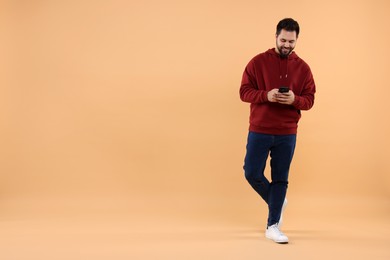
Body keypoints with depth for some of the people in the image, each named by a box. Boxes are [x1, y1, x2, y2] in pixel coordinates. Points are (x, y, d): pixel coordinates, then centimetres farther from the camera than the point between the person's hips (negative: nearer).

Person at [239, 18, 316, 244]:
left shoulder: (303, 68, 3)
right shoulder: (258, 62, -2)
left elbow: (309, 100, 4)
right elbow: (244, 91, -4)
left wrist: (294, 99, -18)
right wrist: (266, 95, -21)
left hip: (287, 133, 1)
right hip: (259, 130, -1)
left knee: (280, 178, 4)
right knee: (252, 173, 0)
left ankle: (273, 226, 14)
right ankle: (277, 202, 28)